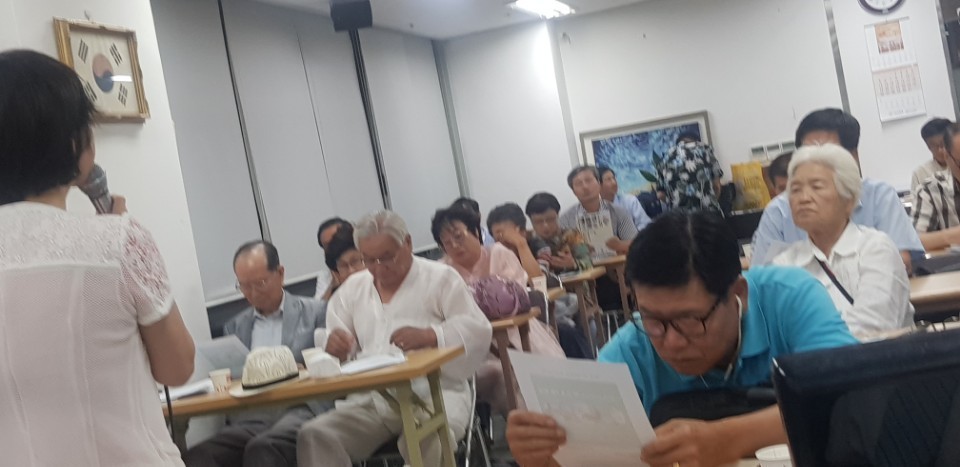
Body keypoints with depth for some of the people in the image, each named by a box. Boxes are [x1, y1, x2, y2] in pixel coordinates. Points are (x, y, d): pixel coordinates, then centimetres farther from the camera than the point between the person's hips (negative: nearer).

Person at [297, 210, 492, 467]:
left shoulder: (441, 278, 6)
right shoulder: (352, 288, 18)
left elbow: (478, 331, -3)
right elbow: (334, 346, 16)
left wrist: (429, 336, -21)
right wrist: (334, 347, -10)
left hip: (434, 393, -4)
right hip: (370, 400, 4)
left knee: (423, 441, -37)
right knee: (313, 436, -22)